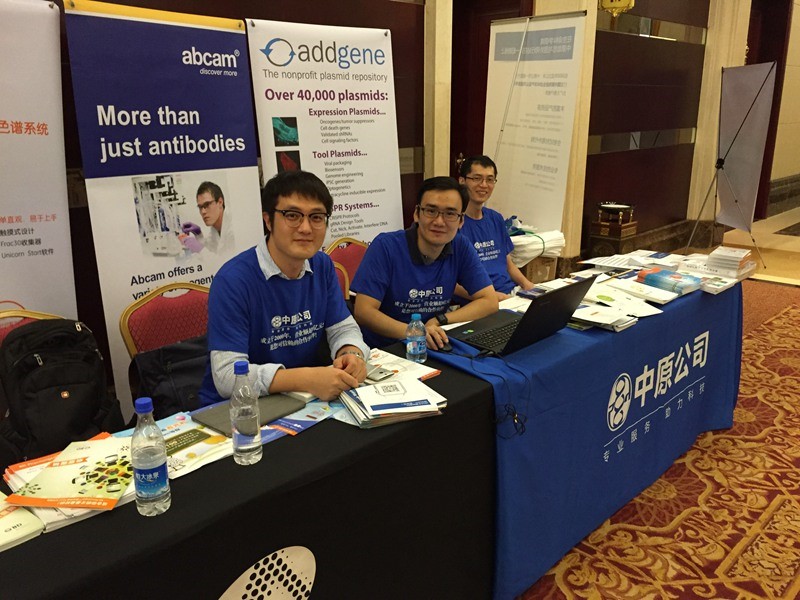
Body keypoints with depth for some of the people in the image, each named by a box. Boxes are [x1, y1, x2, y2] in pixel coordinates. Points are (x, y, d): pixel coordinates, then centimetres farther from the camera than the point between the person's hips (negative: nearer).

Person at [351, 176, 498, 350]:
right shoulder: (385, 246, -14)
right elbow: (363, 311, -20)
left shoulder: (461, 248, -1)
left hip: (434, 348, 4)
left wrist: (440, 320, -14)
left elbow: (490, 302, -1)